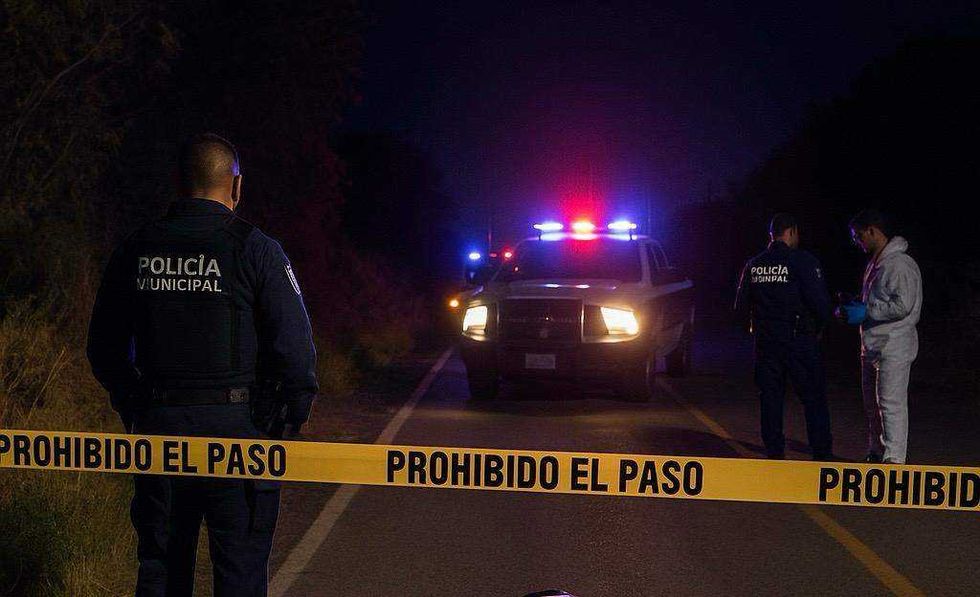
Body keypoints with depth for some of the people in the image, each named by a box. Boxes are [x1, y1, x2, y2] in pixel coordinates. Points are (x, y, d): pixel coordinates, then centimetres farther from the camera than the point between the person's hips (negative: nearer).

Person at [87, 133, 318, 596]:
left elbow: (105, 346, 11)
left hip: (157, 423, 4)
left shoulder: (135, 250, 5)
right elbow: (294, 344, -12)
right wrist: (294, 415, 1)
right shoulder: (255, 249, -9)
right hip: (235, 425, -4)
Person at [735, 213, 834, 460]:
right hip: (800, 339, -4)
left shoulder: (753, 265, 6)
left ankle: (774, 452, 11)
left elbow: (741, 305, 10)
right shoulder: (803, 261, -10)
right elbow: (820, 301, -14)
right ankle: (822, 453, 4)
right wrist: (818, 328, 4)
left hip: (765, 341, 5)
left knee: (770, 397, 10)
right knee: (814, 398, 3)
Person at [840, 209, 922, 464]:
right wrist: (853, 307, 9)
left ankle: (894, 459, -8)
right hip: (873, 345, 10)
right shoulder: (874, 263, 16)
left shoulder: (899, 264, -16)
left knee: (891, 403, -10)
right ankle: (876, 454, 27)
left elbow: (902, 305, -23)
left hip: (893, 347, -10)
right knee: (872, 404, 16)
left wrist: (866, 311, -18)